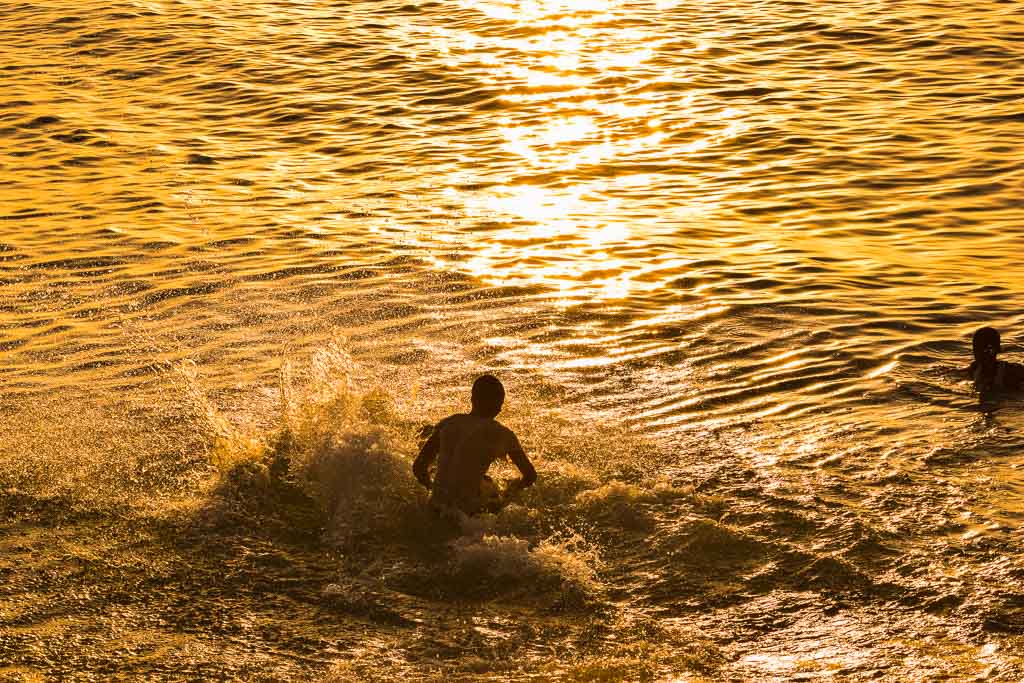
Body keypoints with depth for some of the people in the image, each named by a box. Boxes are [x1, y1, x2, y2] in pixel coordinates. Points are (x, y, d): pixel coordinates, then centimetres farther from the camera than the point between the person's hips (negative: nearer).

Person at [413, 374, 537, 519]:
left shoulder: (447, 423, 7)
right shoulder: (501, 434, -1)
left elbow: (418, 467, 8)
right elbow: (530, 475, 8)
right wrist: (505, 493, 27)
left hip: (437, 503, 5)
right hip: (468, 507, -5)